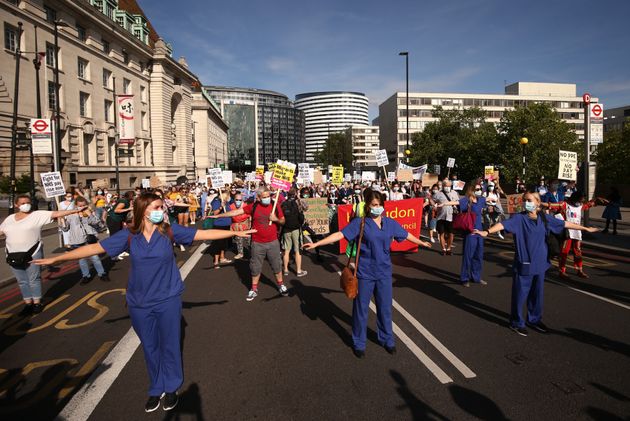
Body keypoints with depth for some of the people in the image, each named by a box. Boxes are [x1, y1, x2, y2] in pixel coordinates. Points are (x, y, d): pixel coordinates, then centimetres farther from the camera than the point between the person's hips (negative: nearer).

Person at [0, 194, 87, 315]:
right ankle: (28, 304, 22)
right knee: (22, 281, 11)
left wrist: (75, 210, -21)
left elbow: (56, 214, -13)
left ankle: (37, 303, 16)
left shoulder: (37, 215, -5)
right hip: (14, 255, 4)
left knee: (34, 279, 4)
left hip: (32, 253, -4)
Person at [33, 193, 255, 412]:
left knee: (169, 345, 12)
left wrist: (235, 232, -10)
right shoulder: (129, 234, -7)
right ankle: (156, 389, 38)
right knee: (150, 348, 17)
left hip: (168, 300, -1)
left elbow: (204, 233, -8)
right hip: (140, 303, 1)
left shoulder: (169, 230, -9)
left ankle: (171, 388, 34)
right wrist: (55, 259, -2)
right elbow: (94, 248, -3)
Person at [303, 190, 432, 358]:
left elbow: (406, 235, 19)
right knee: (361, 308, 8)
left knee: (385, 306, 14)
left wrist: (421, 242, 32)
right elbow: (340, 234, -15)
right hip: (365, 273, -3)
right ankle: (359, 343, 26)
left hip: (384, 272, 3)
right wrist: (316, 243, -23)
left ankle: (387, 339, 35)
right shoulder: (360, 222, -9)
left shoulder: (390, 223, 3)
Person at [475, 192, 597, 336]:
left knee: (537, 293, 16)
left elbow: (564, 224, 15)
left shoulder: (544, 218, 4)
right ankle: (516, 322, 19)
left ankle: (534, 320, 35)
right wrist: (487, 232, -42)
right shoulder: (519, 218, -10)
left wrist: (585, 228, 23)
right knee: (520, 293, 3)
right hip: (523, 264, -5)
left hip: (539, 263, 5)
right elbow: (503, 224, -26)